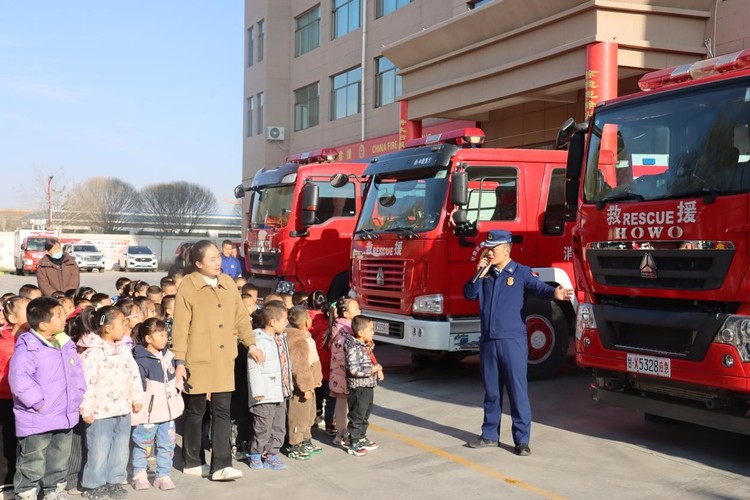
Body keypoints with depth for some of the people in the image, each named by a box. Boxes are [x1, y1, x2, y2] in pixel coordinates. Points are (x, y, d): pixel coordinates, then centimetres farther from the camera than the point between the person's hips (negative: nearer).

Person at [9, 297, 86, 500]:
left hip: (64, 418, 8)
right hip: (36, 422, -8)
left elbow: (77, 373, 17)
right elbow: (19, 379, -29)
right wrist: (38, 403, -25)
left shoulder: (66, 344, 7)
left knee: (59, 465, 21)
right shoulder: (27, 348, -19)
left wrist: (76, 397, 6)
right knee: (32, 467, 2)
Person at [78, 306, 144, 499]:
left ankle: (115, 481, 27)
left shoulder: (124, 349, 7)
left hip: (123, 409, 7)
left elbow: (134, 374, 13)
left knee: (121, 449, 14)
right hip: (101, 411, -7)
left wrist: (137, 398, 12)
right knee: (99, 451, 3)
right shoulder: (93, 352, -18)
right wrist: (86, 410, -19)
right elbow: (87, 382, -19)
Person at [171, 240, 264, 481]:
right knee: (195, 411, 9)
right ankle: (192, 462, 23)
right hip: (198, 359, -4)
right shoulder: (188, 286, -8)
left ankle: (221, 465, 2)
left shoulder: (228, 283, 8)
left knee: (222, 410, 0)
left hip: (224, 358, 4)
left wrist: (251, 344, 11)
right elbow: (180, 326, -9)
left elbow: (240, 316, 15)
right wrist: (179, 361, -12)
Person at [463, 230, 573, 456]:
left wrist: (554, 293, -42)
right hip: (488, 341, 5)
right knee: (491, 391, 13)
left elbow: (537, 287, -20)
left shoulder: (521, 272, -4)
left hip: (512, 341, -5)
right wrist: (479, 275, -6)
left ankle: (522, 440, 3)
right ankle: (490, 434, 23)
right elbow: (469, 294, 8)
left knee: (518, 391, -3)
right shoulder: (485, 273, 12)